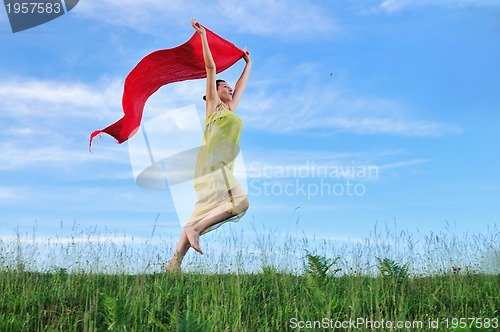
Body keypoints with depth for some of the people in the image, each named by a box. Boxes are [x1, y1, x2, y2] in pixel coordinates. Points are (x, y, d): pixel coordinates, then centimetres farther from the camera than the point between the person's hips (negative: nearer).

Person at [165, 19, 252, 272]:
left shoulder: (231, 109, 30)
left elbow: (242, 85, 43)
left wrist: (248, 62, 52)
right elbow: (210, 67, 10)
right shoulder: (213, 105, 13)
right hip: (211, 161, -7)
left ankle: (174, 262, -3)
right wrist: (203, 36, 9)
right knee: (240, 201, -21)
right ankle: (193, 228, -16)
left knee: (204, 213, -2)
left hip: (223, 166, 7)